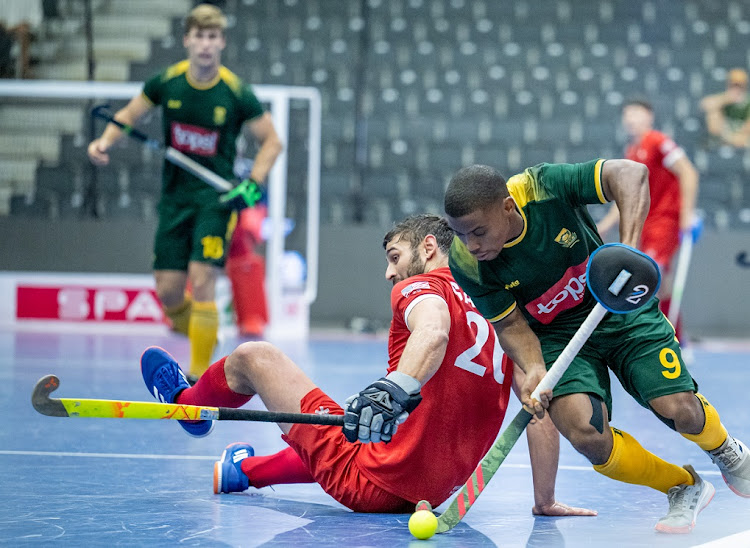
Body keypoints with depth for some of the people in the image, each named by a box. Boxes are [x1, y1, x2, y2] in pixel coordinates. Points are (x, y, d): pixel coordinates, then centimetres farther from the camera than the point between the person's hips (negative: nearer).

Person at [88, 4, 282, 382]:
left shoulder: (236, 93, -11)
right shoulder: (167, 82, -3)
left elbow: (271, 141, 0)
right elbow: (129, 115, 12)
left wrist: (253, 183, -13)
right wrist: (105, 141, -6)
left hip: (215, 196, -3)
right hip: (174, 196, 4)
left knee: (201, 281, -16)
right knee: (168, 291, 0)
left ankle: (199, 374, -6)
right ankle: (201, 334, 31)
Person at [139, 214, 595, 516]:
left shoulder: (421, 286, -8)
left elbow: (434, 332, -32)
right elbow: (541, 403, 1)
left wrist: (395, 389, -49)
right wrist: (545, 501, 4)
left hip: (370, 486, -7)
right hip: (432, 493, 7)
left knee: (253, 356, 13)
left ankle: (187, 402, 44)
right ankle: (243, 471, 60)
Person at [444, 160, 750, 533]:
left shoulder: (545, 188, -28)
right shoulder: (466, 263, -21)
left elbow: (630, 173, -31)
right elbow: (511, 325, -11)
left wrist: (629, 247, -43)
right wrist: (532, 370, -31)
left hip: (621, 311, -1)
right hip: (557, 336, 1)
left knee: (679, 410, -16)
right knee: (587, 436, -24)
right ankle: (683, 488, 5)